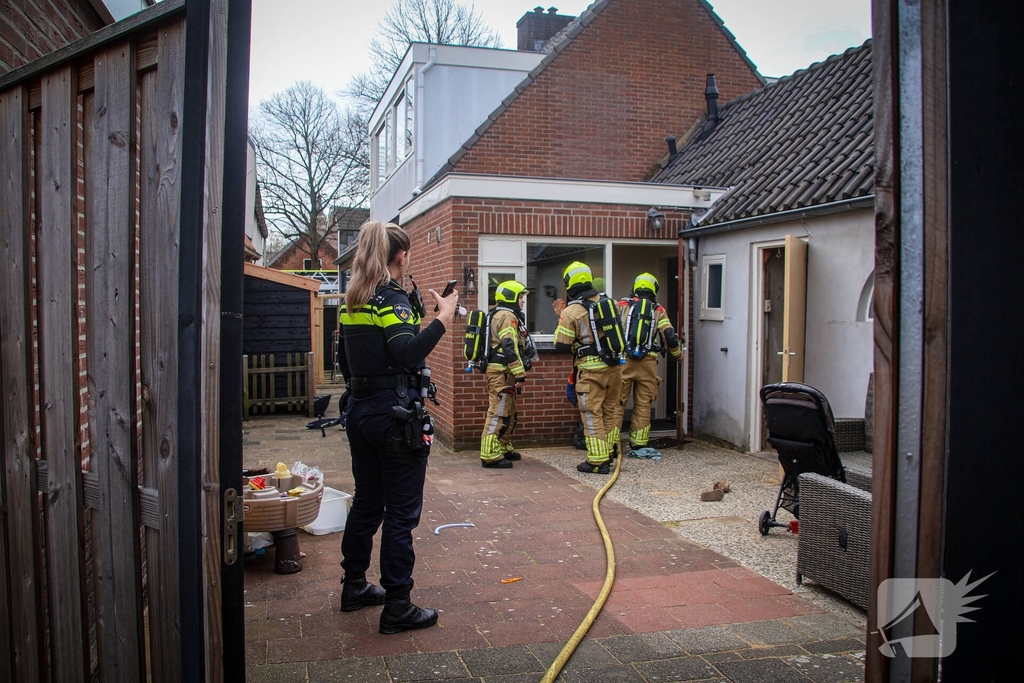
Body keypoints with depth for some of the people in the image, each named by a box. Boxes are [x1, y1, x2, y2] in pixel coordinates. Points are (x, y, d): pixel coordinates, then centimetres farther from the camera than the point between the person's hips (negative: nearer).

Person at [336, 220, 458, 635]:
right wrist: (443, 318, -25)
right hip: (395, 415, -9)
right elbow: (407, 354, -28)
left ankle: (354, 586, 32)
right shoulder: (393, 299, -13)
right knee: (401, 511, -1)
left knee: (366, 502, 20)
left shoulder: (352, 301, 11)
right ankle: (397, 607, 6)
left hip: (360, 411, 9)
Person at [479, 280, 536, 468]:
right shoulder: (507, 316, -13)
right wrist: (520, 374, -23)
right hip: (502, 372, -11)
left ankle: (503, 448, 27)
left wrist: (517, 373, 26)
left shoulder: (501, 315, 21)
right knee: (498, 412, -10)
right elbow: (509, 348, -23)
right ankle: (490, 454, -9)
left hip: (502, 371, 11)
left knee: (509, 412, 18)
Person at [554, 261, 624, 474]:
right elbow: (619, 330, 15)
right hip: (614, 367, 6)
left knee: (592, 415, 2)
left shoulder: (571, 312, -13)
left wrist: (563, 321, 5)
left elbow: (561, 345, -11)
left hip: (591, 370, -6)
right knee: (609, 412, 16)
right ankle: (609, 453, 26)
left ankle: (597, 461, 4)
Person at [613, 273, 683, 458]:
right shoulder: (659, 311, 9)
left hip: (623, 360, 0)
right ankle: (638, 446, 12)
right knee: (643, 405, 8)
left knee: (617, 403, 3)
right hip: (647, 362, 1)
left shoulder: (622, 305, 8)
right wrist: (678, 354, 23)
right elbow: (670, 338, 5)